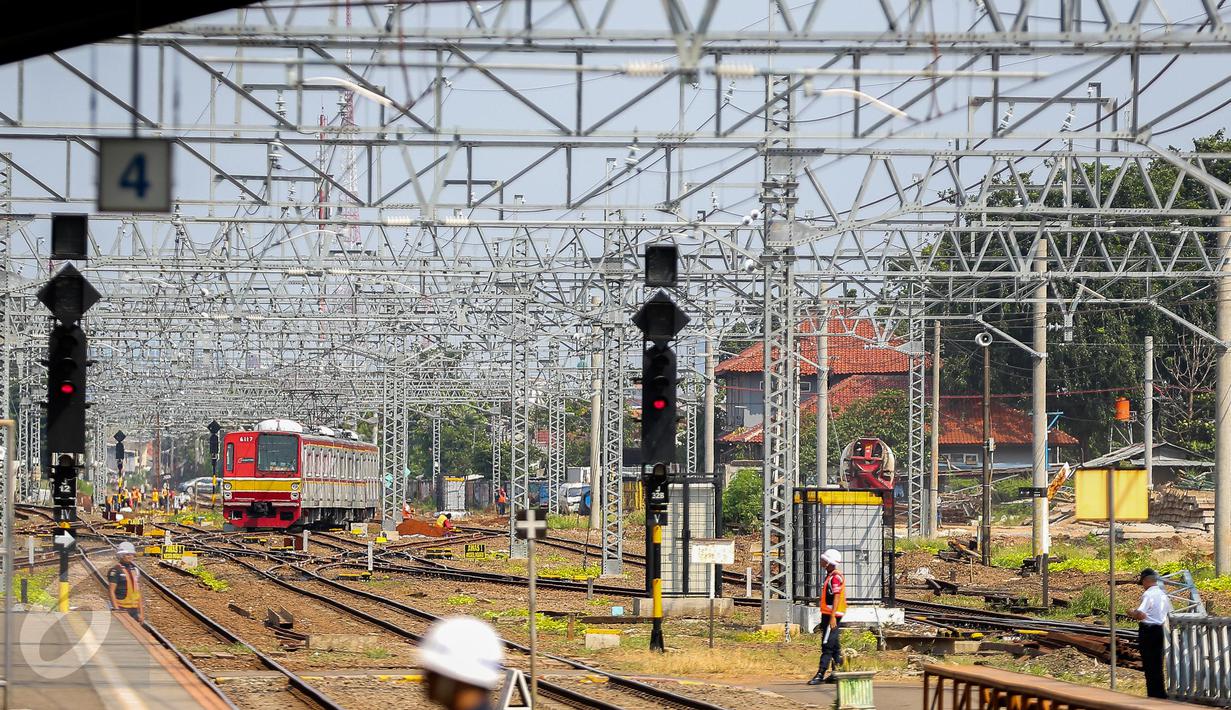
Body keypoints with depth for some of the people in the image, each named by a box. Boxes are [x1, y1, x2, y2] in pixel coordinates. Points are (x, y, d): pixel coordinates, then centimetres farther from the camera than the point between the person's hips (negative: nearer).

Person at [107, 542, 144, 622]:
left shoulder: (135, 570, 13)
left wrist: (141, 612, 14)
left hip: (134, 609, 7)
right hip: (121, 608, -7)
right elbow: (111, 591, -12)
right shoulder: (115, 571, -9)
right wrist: (116, 609, -18)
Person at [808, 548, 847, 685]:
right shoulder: (830, 576, 18)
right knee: (835, 645, 12)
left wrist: (832, 617, -24)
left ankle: (820, 674, -14)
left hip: (832, 616, -11)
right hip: (828, 615, 11)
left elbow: (836, 597, -20)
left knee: (827, 645, -11)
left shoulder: (836, 577, -14)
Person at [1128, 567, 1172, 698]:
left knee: (1149, 665, -1)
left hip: (1147, 631, -8)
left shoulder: (1148, 594, -16)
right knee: (1158, 664, 16)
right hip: (1160, 630, 8)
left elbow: (1141, 615, -27)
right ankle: (1161, 693, 21)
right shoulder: (1163, 594, 9)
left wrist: (1132, 613, -6)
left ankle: (1153, 694, 0)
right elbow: (1169, 612, 19)